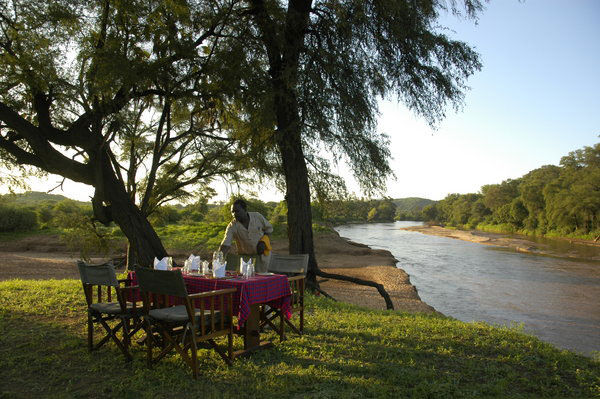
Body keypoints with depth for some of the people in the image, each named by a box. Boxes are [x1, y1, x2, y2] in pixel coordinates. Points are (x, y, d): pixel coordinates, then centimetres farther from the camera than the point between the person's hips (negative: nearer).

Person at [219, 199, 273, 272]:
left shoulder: (257, 217, -13)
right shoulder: (232, 226, -17)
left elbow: (269, 228, 2)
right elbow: (225, 245, -25)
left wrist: (263, 242, -12)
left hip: (262, 253, 0)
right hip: (245, 255, 0)